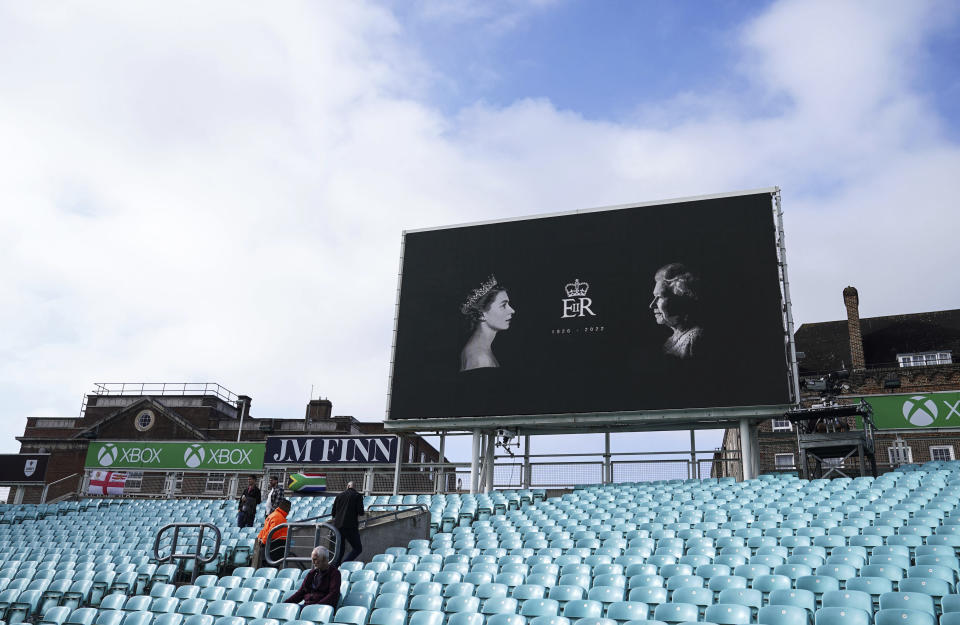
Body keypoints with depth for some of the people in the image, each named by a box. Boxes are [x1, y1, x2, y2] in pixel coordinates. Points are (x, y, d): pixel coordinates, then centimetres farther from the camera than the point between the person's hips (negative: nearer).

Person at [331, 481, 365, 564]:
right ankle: (344, 563, -16)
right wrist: (363, 513, 14)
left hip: (337, 526, 5)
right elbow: (360, 513, -8)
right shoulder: (358, 496, 1)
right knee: (357, 548, 3)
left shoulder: (339, 495, 14)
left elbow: (333, 513, 14)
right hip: (350, 527, -5)